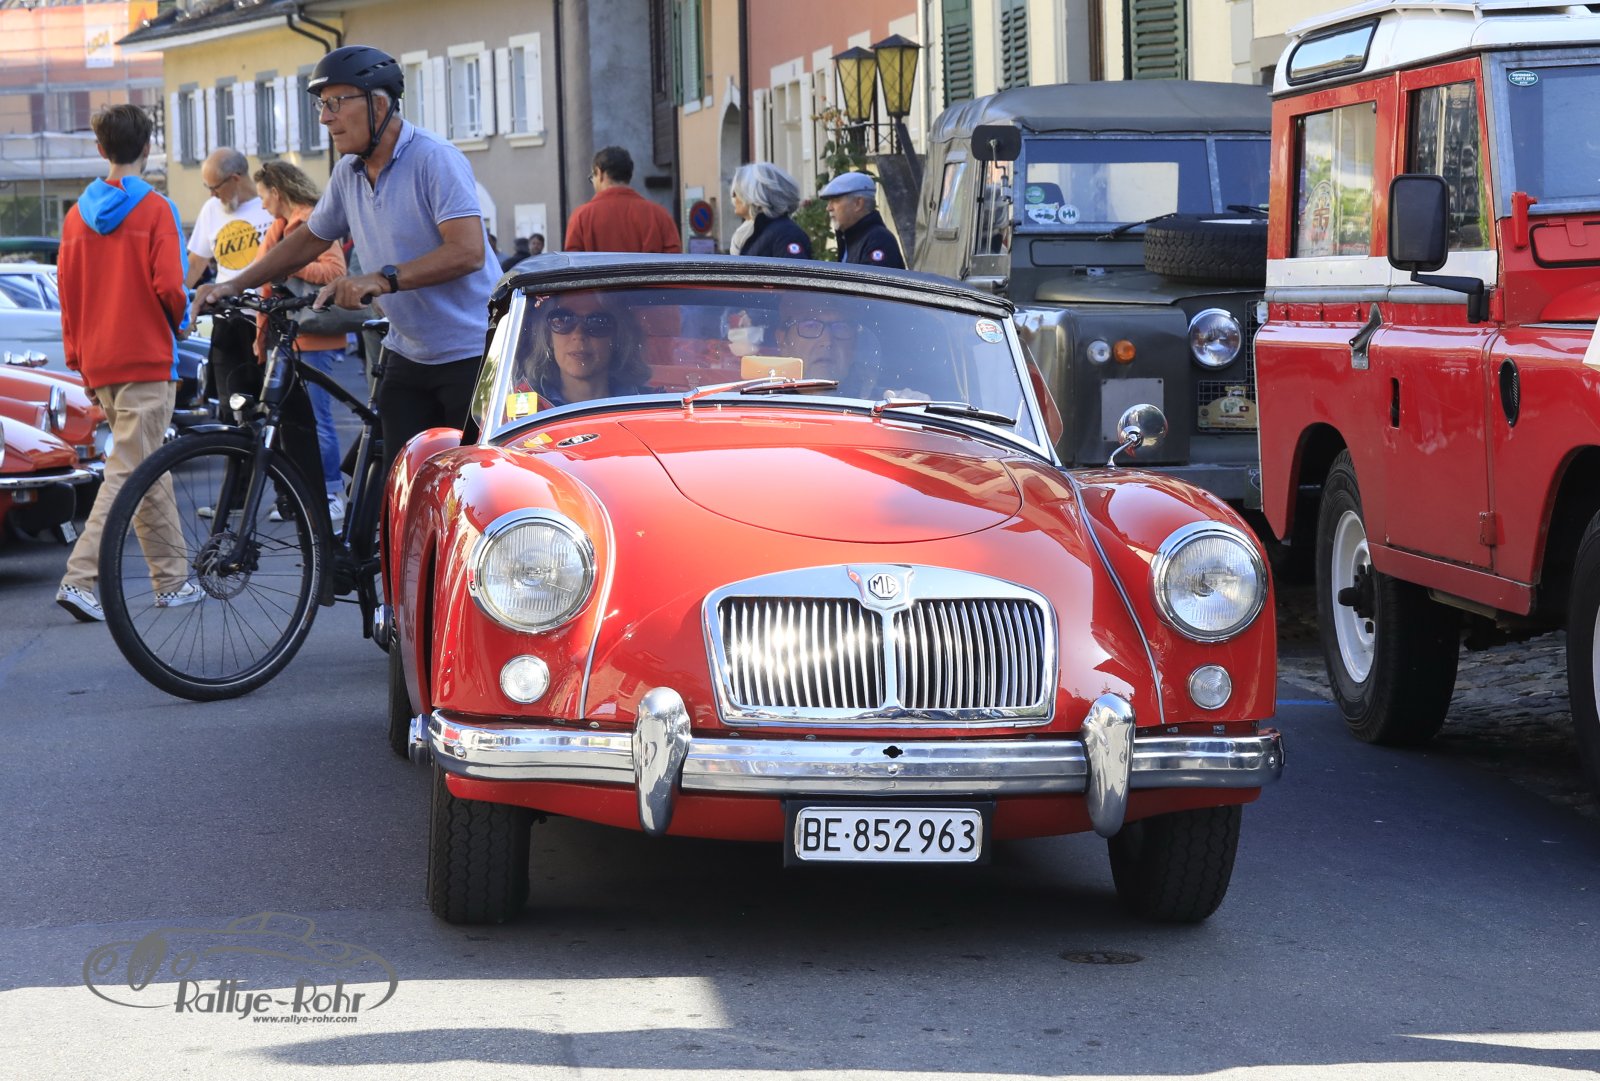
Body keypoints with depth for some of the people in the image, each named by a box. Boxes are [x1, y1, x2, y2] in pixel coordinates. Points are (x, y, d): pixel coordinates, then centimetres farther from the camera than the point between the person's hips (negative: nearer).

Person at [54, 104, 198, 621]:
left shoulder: (78, 213, 9)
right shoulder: (154, 209, -9)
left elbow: (66, 290, 11)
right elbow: (168, 285, -16)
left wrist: (78, 357, 18)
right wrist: (181, 322, 5)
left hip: (99, 364, 7)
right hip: (147, 357, -7)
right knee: (128, 472, -7)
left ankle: (173, 580, 20)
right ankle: (79, 578, -17)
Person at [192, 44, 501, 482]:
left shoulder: (435, 160, -16)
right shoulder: (349, 172, 7)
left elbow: (468, 250, -27)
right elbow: (310, 239, 21)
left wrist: (382, 279, -34)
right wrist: (234, 285, 12)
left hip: (471, 354, -7)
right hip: (409, 358, 7)